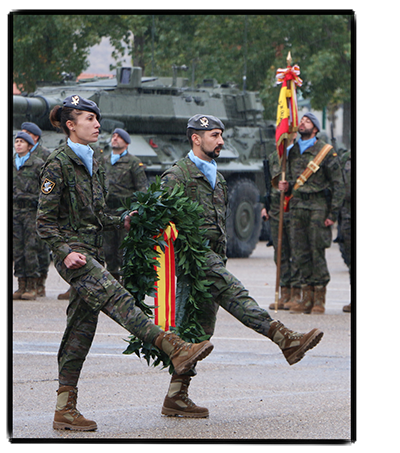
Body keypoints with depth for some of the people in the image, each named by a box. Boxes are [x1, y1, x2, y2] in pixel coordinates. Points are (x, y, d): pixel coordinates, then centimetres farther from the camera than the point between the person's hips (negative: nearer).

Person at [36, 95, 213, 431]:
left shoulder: (94, 165, 17)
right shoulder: (58, 164, -7)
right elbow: (45, 220, -9)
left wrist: (122, 223, 8)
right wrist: (66, 251, -20)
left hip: (93, 253, 8)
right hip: (72, 254, -8)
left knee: (82, 328, 4)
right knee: (116, 298, -23)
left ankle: (65, 410, 5)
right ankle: (174, 348, -36)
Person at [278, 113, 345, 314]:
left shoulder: (326, 152, -1)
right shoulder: (292, 151, 15)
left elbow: (337, 184, -2)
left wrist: (333, 213, -8)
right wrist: (286, 186, 3)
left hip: (318, 206, -5)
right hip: (297, 205, 5)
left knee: (317, 252, -6)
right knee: (300, 252, 3)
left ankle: (319, 300, -1)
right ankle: (306, 298, 8)